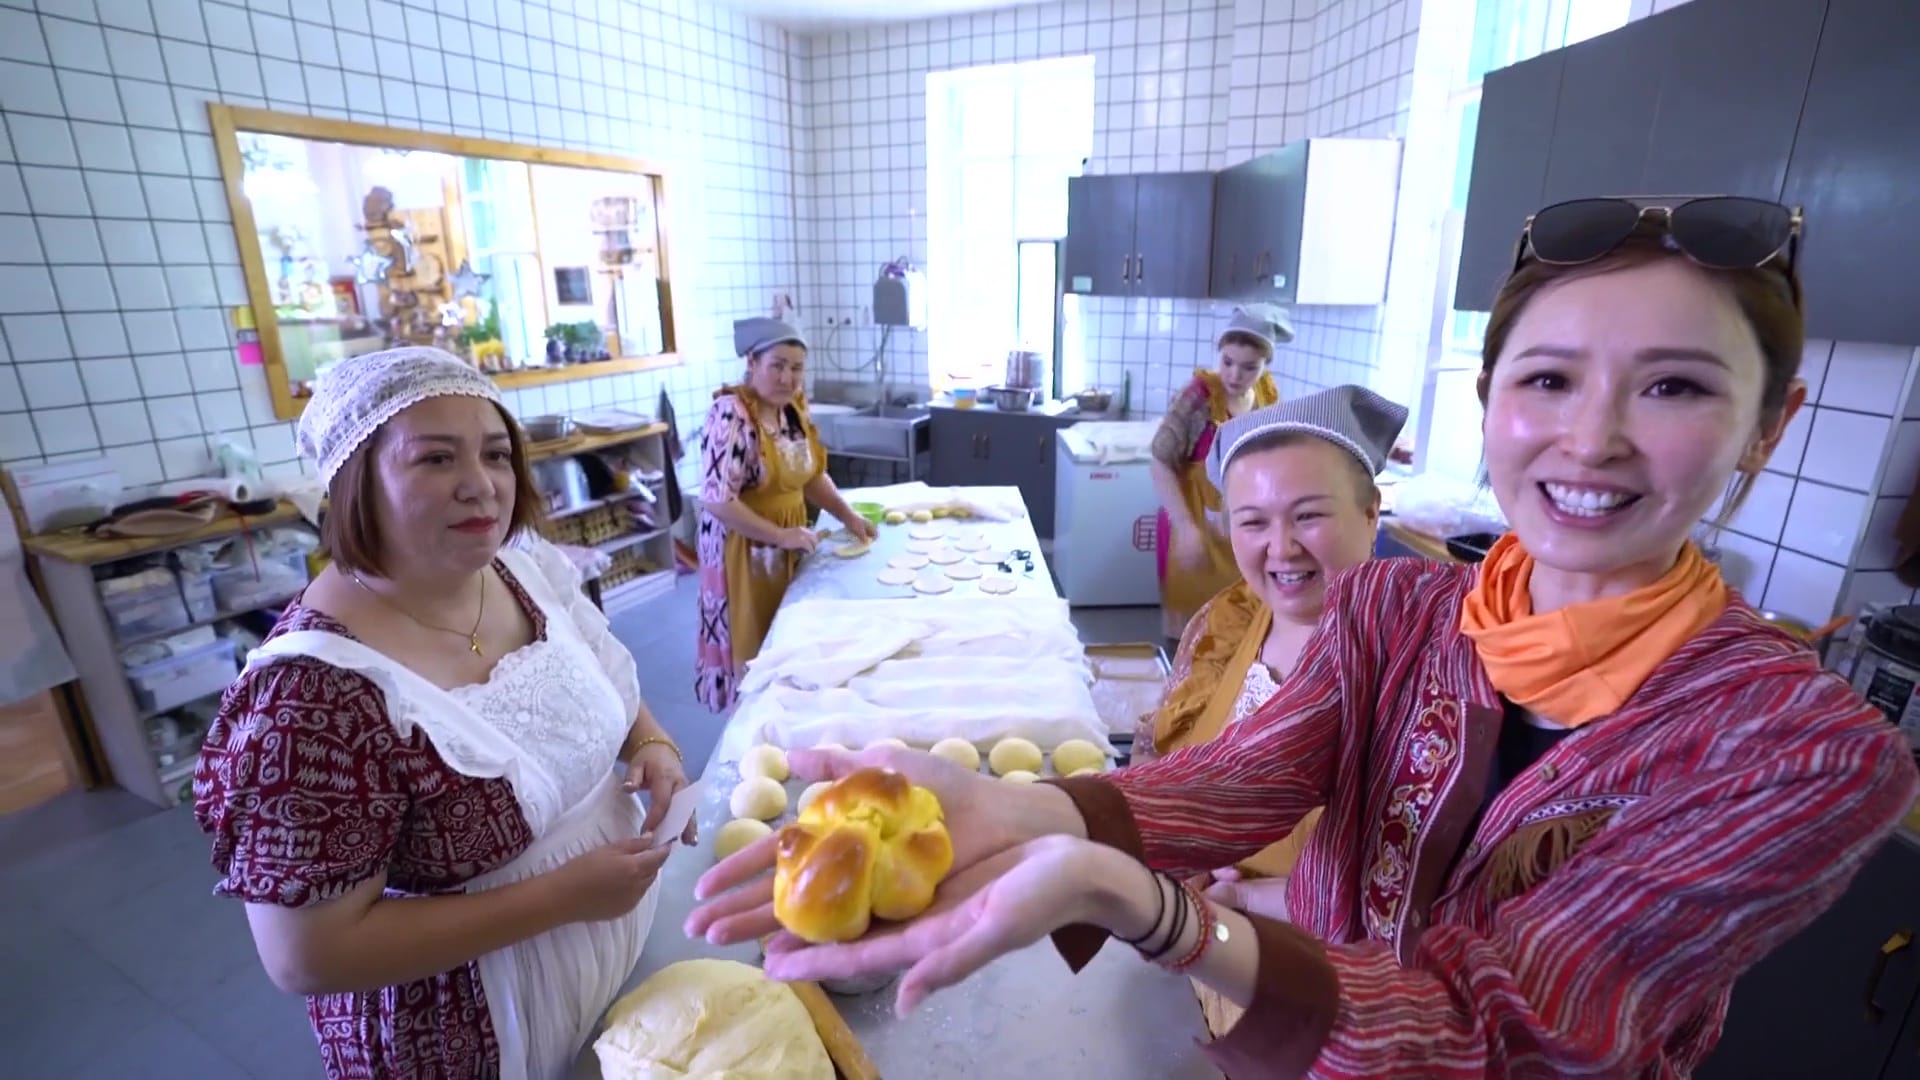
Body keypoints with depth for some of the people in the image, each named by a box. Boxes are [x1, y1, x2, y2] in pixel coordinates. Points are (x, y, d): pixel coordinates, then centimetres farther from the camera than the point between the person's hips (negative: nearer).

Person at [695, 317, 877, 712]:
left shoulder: (794, 408, 3)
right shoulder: (731, 414, -22)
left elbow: (813, 473, 12)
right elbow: (717, 501, -26)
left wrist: (848, 517, -1)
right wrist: (782, 535, -22)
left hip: (789, 546, 7)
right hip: (745, 549, -7)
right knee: (753, 649, 6)